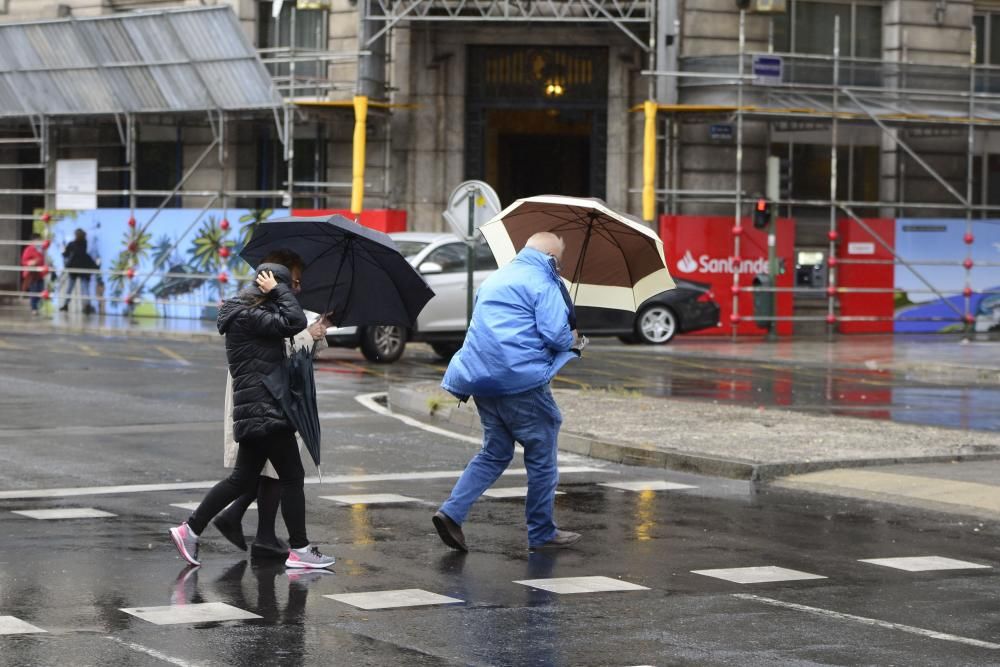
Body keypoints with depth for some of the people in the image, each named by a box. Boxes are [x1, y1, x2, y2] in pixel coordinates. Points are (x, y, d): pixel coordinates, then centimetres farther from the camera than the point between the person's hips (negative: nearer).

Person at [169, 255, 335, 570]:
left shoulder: (253, 315, 17)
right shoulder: (246, 317, -14)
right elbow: (294, 322, -24)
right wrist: (279, 290, -12)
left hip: (255, 411, 10)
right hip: (265, 411, -10)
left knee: (243, 478, 15)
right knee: (292, 476, -3)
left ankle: (190, 530, 16)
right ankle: (299, 549, 2)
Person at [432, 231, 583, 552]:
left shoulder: (494, 280, 20)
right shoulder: (543, 283, -6)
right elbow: (555, 334, -15)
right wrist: (572, 339, 7)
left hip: (483, 381, 8)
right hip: (523, 381, -8)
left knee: (494, 453, 17)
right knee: (541, 457, 6)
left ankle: (452, 512, 0)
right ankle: (542, 533, 14)